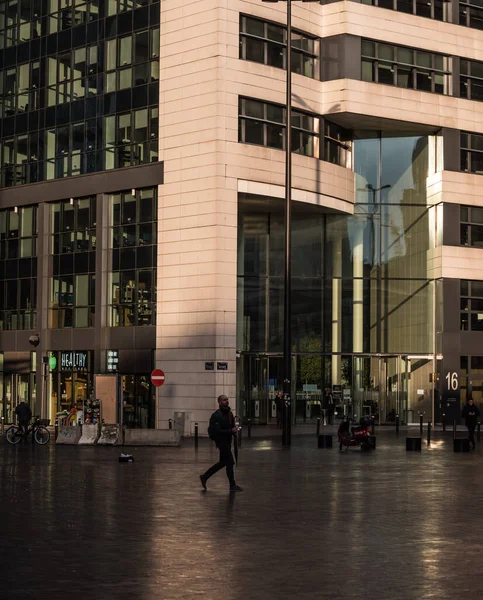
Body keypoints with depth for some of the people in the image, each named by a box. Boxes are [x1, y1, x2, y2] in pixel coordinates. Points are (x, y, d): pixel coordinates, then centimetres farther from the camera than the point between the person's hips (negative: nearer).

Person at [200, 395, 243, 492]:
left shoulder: (229, 413, 9)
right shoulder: (216, 415, -18)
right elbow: (216, 431, -24)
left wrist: (235, 429, -3)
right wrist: (231, 431, -27)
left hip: (227, 440, 9)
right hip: (221, 441, -9)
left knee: (223, 462, 16)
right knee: (230, 462, -7)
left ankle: (204, 477, 27)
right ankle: (232, 486, 1)